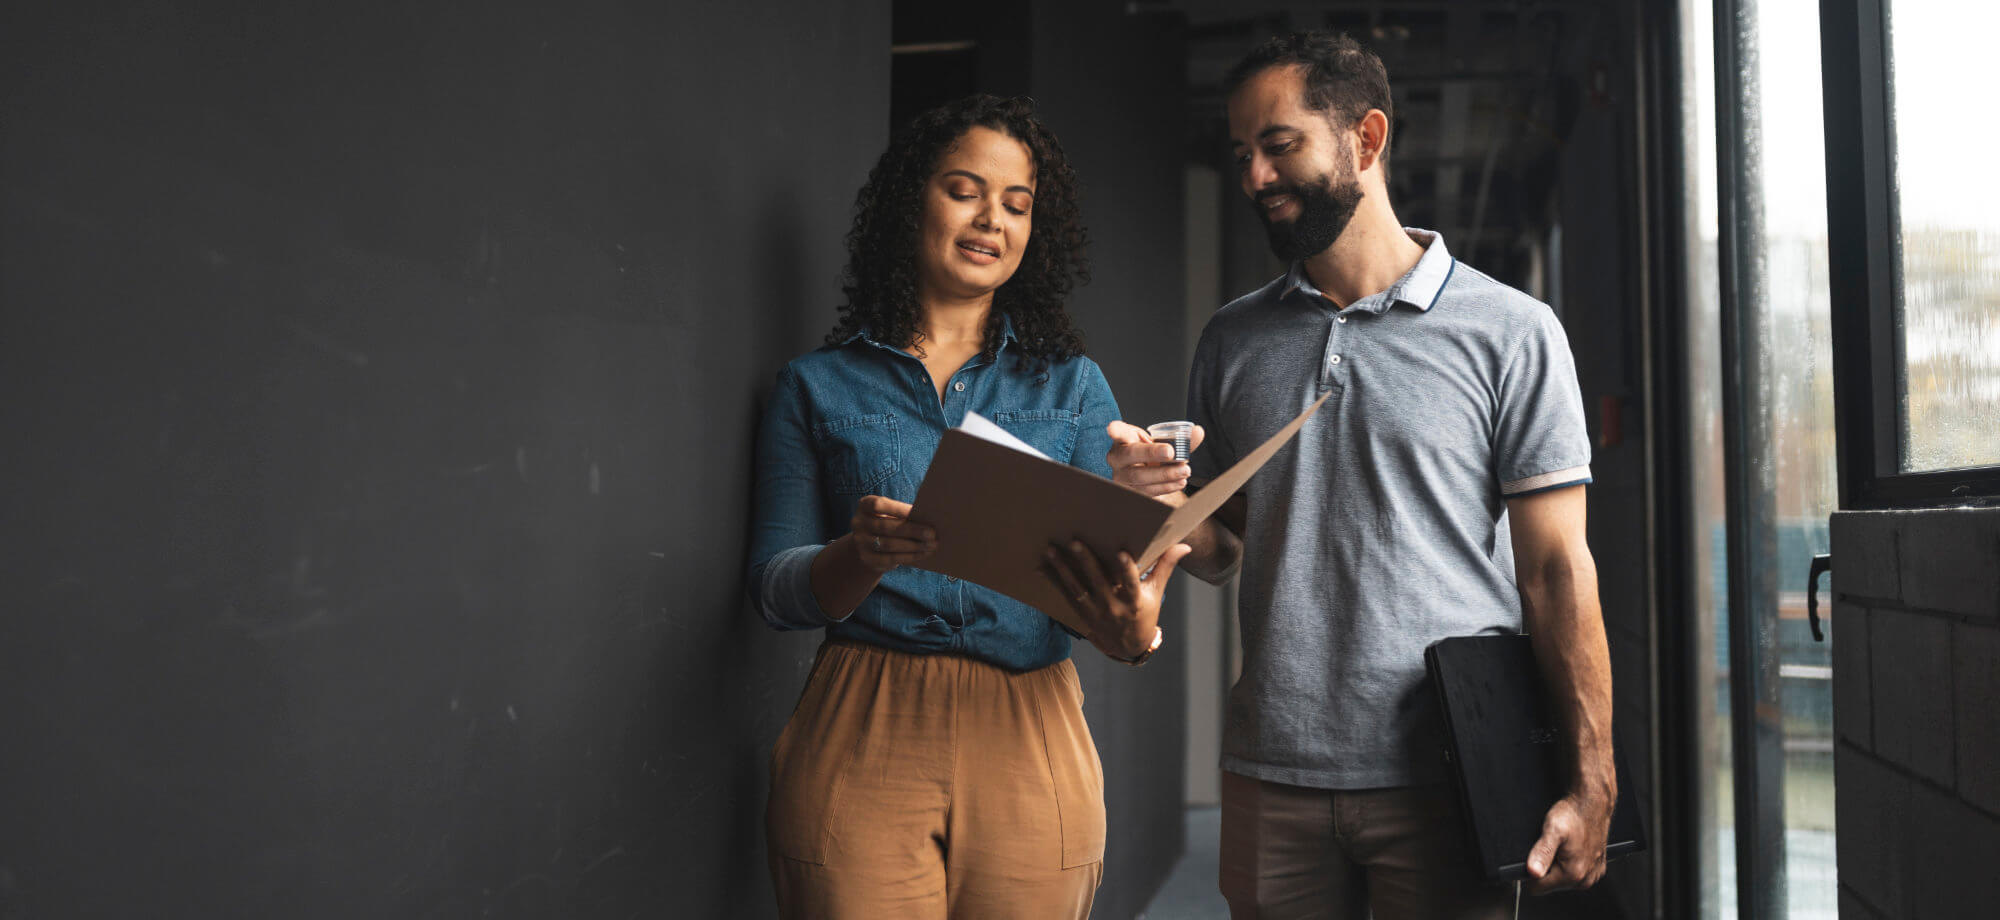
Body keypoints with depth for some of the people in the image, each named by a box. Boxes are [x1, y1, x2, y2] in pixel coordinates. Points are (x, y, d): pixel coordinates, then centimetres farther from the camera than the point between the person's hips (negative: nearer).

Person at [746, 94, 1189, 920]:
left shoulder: (1072, 386, 11)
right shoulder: (818, 386, 7)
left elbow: (1108, 564, 3)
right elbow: (775, 587, 0)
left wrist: (1133, 630, -21)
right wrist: (863, 555, -22)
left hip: (1027, 741, 2)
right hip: (860, 738, -1)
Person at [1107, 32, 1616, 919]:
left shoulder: (1510, 332, -2)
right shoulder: (1231, 340, 9)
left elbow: (1556, 567, -4)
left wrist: (1590, 785, -9)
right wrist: (1169, 505, -9)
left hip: (1446, 781, -3)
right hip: (1271, 780, 3)